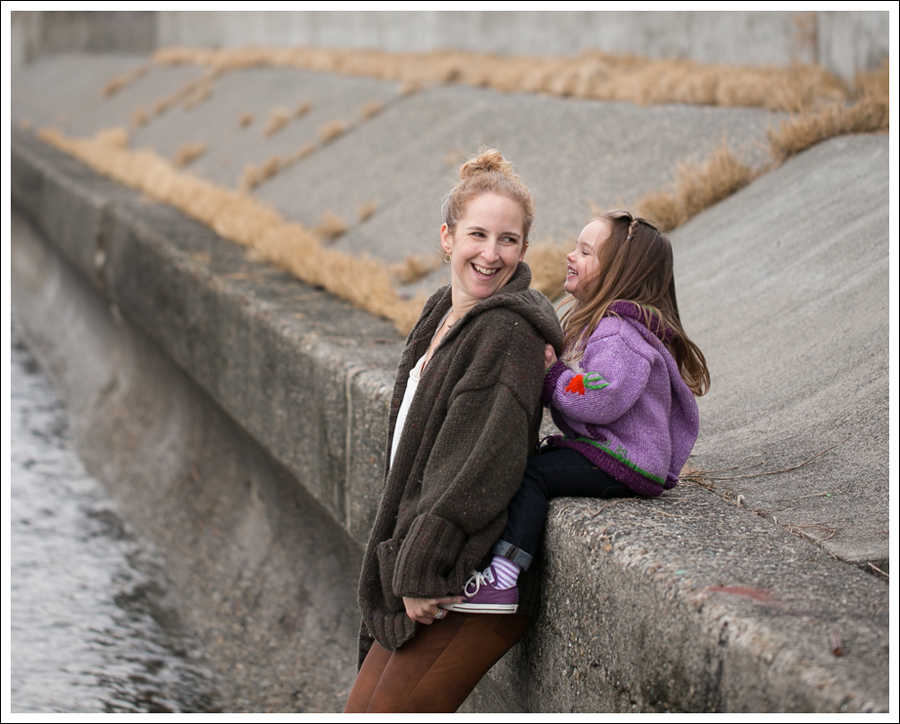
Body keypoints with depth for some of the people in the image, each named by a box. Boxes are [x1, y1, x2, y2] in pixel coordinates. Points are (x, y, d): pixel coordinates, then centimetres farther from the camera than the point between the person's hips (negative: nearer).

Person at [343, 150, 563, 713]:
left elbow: (486, 465, -22)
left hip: (470, 583, -9)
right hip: (419, 567, 9)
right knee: (361, 713, 13)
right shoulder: (442, 318, 11)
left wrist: (421, 570, -20)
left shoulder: (509, 332, -17)